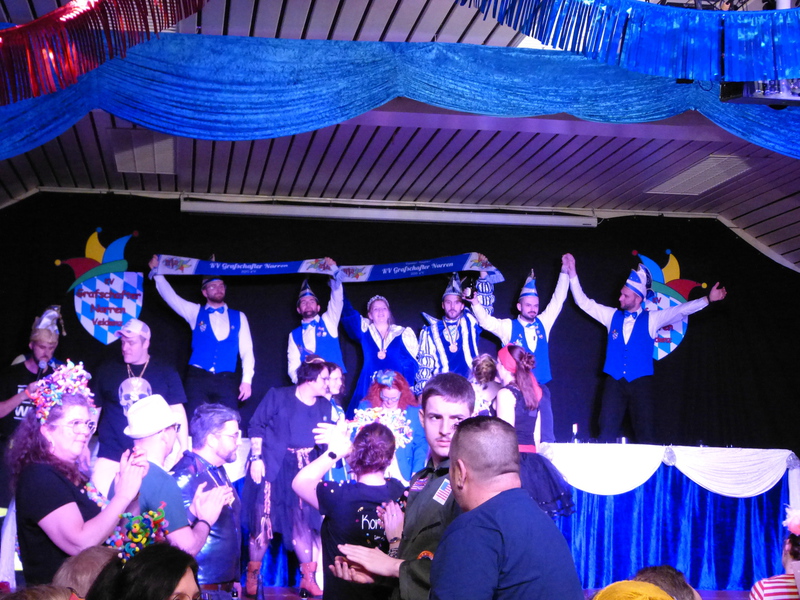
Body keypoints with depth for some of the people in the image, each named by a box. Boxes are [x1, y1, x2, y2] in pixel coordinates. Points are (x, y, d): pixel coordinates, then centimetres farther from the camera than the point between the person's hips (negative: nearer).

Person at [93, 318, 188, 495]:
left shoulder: (166, 372, 4)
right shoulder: (107, 369, 7)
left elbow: (177, 412, 4)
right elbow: (94, 409, 11)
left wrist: (184, 448, -3)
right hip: (112, 454, 1)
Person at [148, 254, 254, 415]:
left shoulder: (238, 317, 11)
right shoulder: (195, 312, 12)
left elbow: (247, 351, 7)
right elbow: (170, 296, 4)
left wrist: (246, 380, -3)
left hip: (226, 381, 0)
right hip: (198, 378, 0)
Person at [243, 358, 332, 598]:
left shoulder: (324, 406, 8)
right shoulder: (278, 396, -6)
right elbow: (256, 426, -6)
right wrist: (256, 458, -12)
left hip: (304, 471, 4)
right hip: (271, 466, -4)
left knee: (304, 521, 2)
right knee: (264, 520, -1)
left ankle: (309, 577, 11)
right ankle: (252, 576, 13)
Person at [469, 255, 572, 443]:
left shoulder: (543, 323, 10)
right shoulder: (509, 326, 2)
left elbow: (557, 300, 11)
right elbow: (486, 321, -10)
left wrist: (564, 271, 6)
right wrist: (474, 302, -25)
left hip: (540, 387, 3)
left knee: (546, 435, -1)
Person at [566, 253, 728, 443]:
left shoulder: (651, 319, 5)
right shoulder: (612, 316, 11)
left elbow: (681, 310, -1)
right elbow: (584, 302, 11)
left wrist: (708, 299, -11)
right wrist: (573, 273, 5)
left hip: (640, 382, -2)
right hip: (614, 382, 2)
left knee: (646, 435, -6)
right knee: (607, 434, -3)